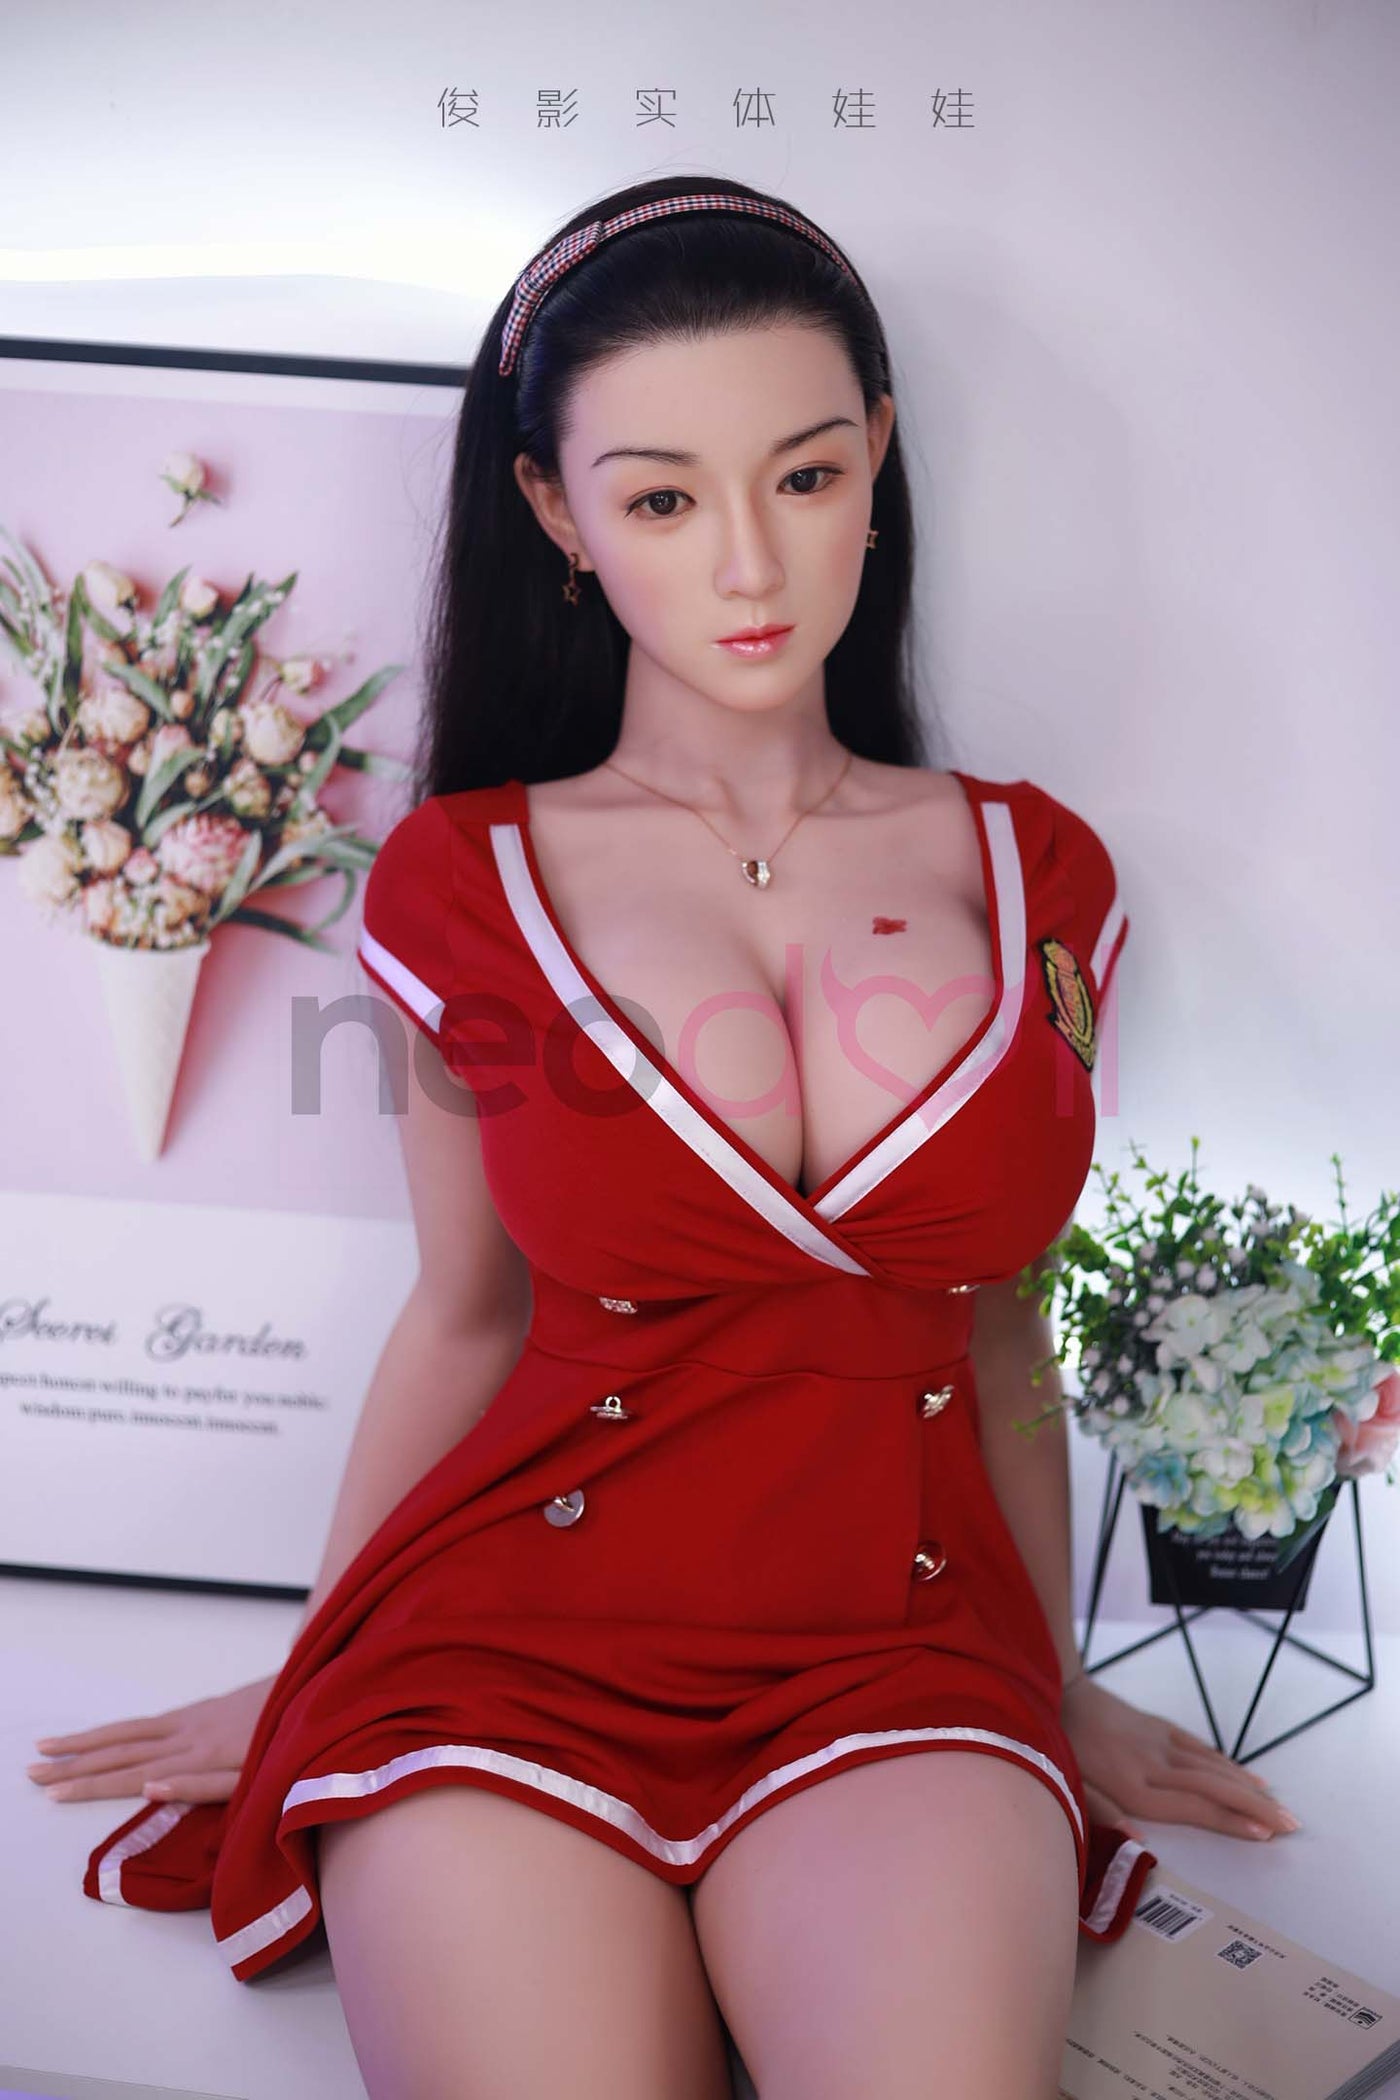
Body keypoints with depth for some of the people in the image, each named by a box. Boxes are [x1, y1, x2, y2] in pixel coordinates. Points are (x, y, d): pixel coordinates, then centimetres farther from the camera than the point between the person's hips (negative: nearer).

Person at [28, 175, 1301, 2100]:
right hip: (516, 1621, 0)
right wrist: (311, 1678, 20)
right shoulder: (460, 881, 3)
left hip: (905, 1656, 1)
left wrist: (1061, 1691, 23)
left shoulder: (1034, 872, 8)